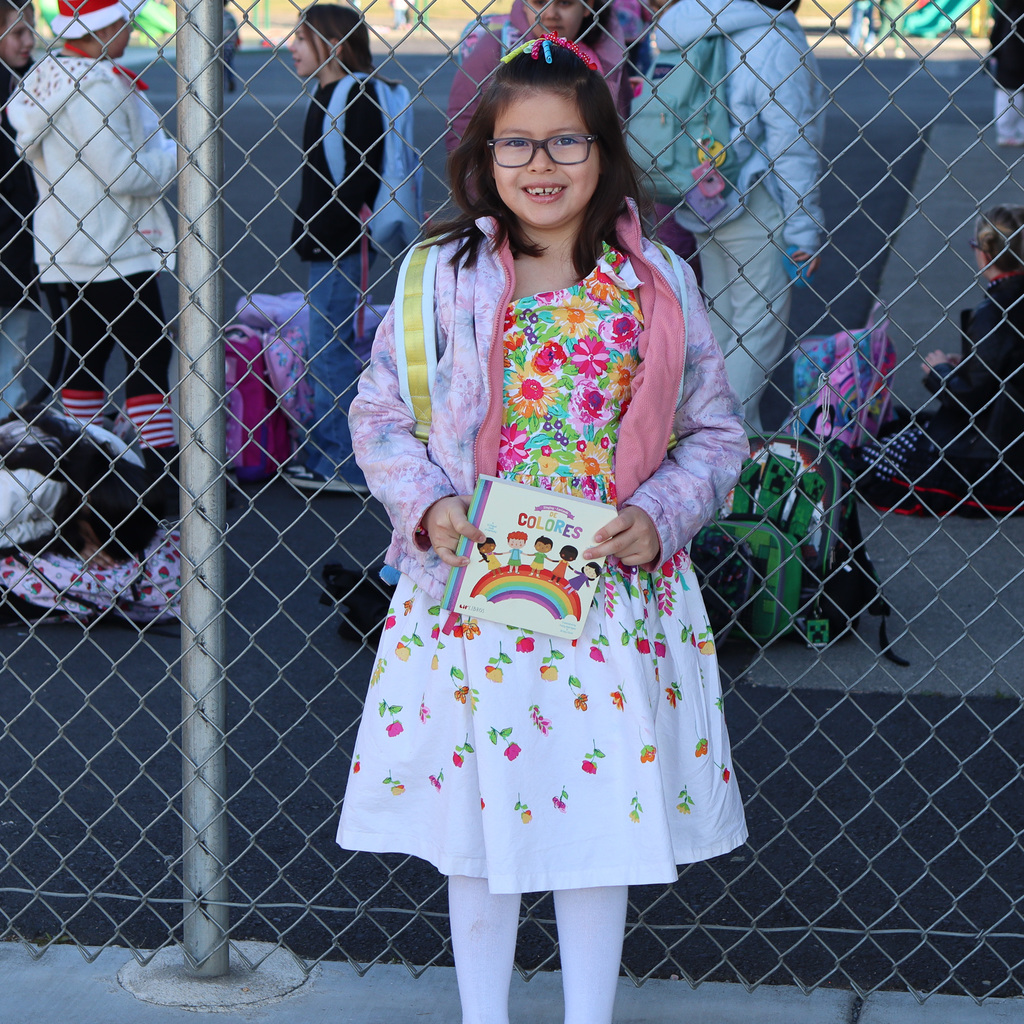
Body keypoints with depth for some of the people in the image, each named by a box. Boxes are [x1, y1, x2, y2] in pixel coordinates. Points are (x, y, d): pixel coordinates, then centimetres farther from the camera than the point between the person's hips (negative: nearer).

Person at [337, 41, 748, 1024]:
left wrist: (658, 518, -11)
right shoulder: (447, 277, -2)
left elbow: (716, 431, 5)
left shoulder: (656, 285, 0)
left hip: (613, 595, 0)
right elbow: (379, 412, 4)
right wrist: (426, 507, -11)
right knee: (476, 828, 10)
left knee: (601, 824, 9)